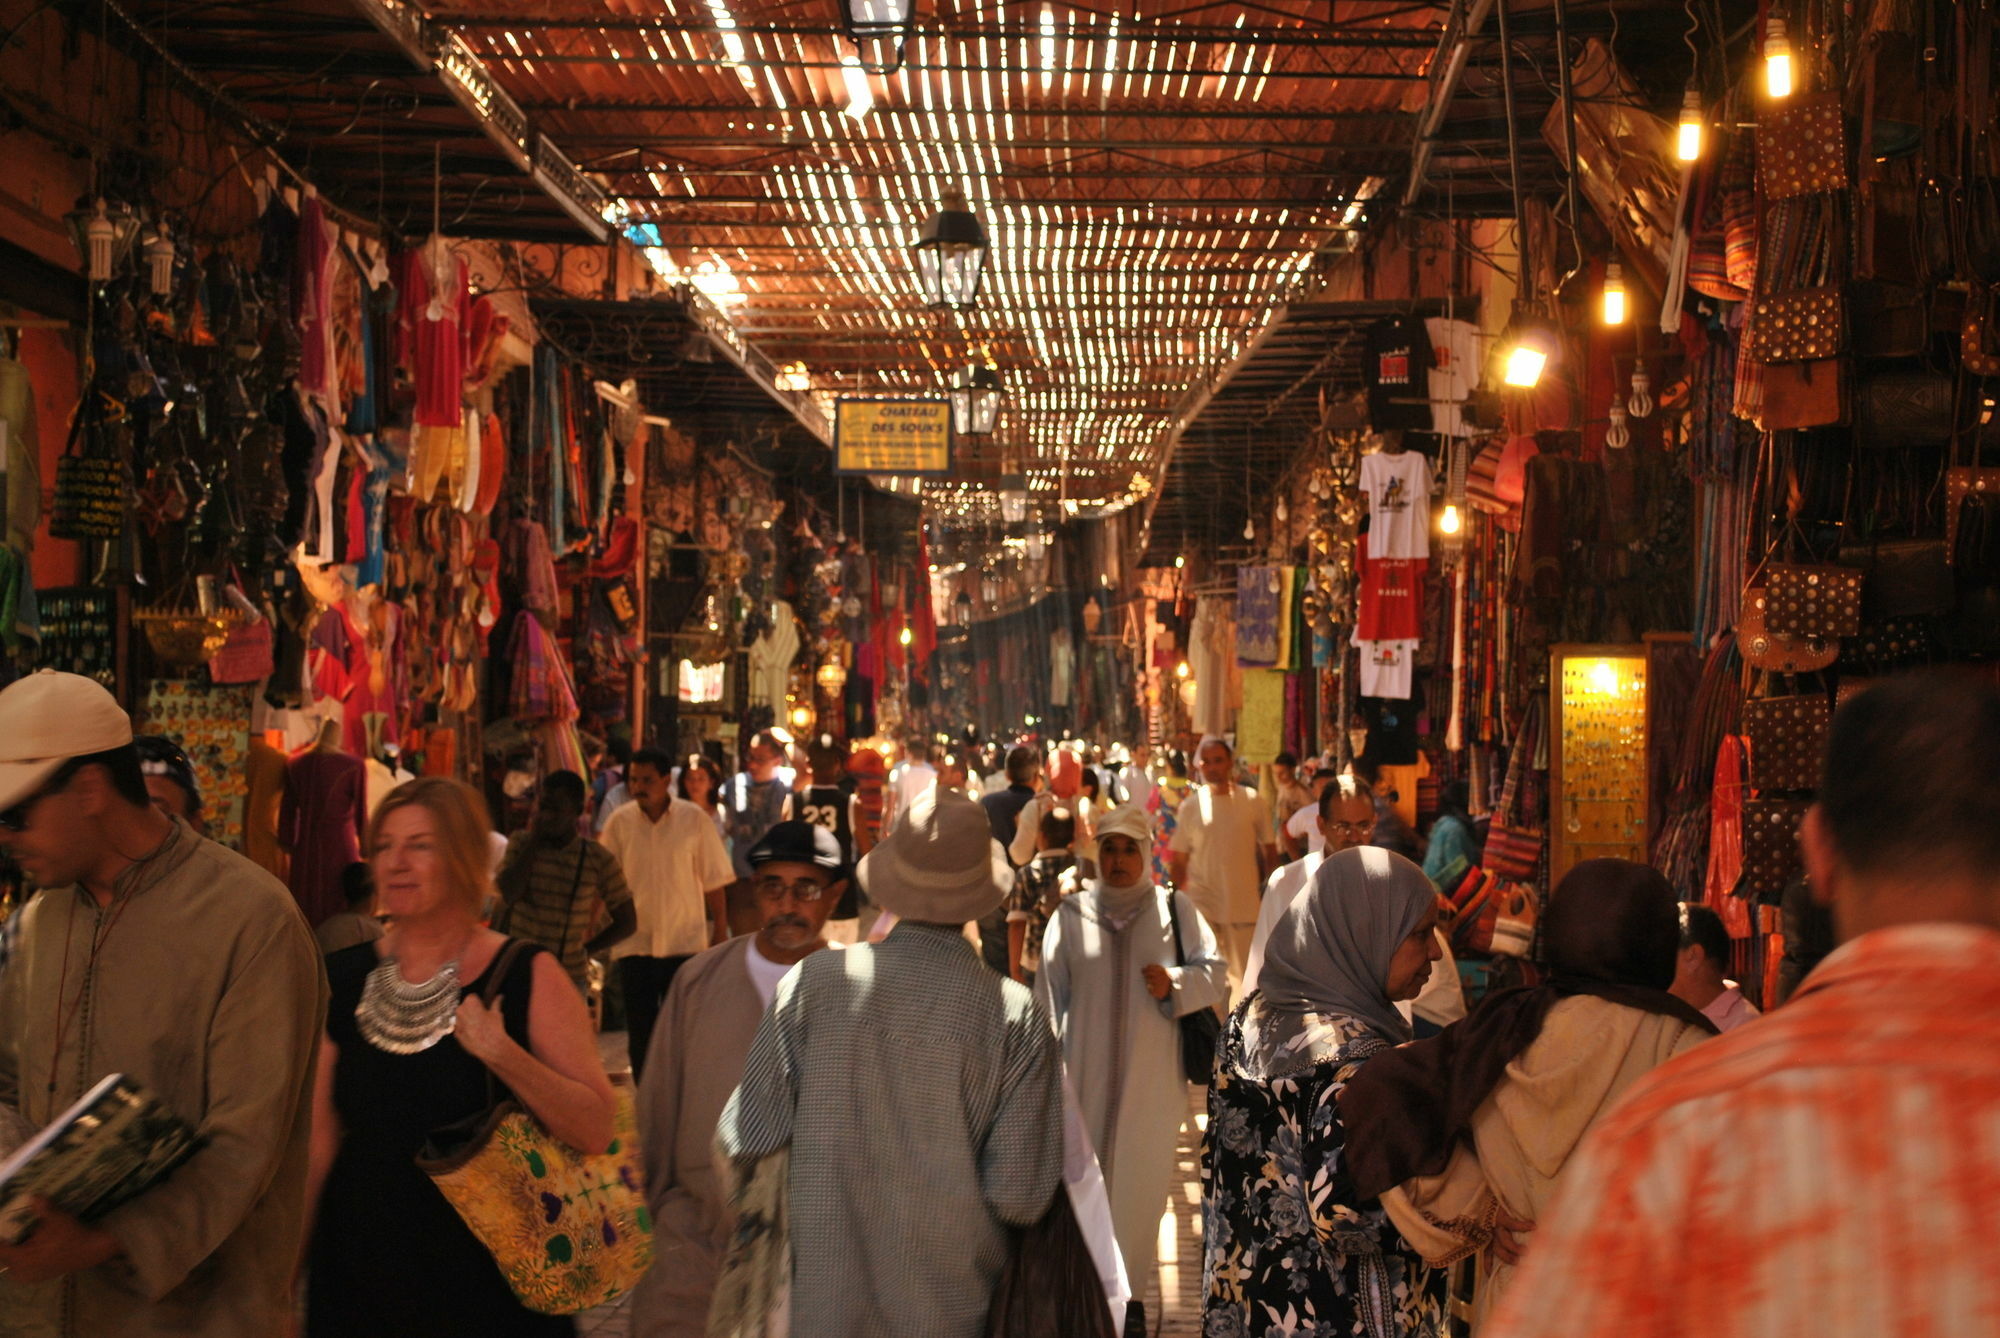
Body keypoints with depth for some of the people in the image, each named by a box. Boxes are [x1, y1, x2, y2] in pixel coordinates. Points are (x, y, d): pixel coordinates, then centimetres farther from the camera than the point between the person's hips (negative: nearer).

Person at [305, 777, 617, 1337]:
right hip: (358, 1276, 3)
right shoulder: (343, 979, 3)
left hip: (488, 1284, -3)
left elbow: (596, 1130, -14)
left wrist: (503, 1054, -25)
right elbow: (317, 1141, 8)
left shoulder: (529, 976, -7)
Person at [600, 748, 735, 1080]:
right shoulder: (620, 821, -1)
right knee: (640, 1031, 8)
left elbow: (714, 881, 1)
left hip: (685, 941, -1)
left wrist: (721, 931, 1)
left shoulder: (694, 819, -4)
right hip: (634, 943, 1)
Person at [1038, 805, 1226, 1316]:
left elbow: (1215, 972, 2)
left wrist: (1176, 983, -18)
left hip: (1153, 1082, 0)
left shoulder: (1175, 909, 2)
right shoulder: (1071, 915, 3)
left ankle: (1129, 1293, 22)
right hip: (1087, 1080, 0)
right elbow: (1049, 999, 5)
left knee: (1141, 1187, 7)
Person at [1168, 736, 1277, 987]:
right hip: (1201, 907, 1)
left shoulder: (1250, 800, 1)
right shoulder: (1190, 806, 3)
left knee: (1248, 974, 3)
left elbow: (1270, 850, 7)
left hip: (1244, 904, -1)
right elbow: (1180, 861, 7)